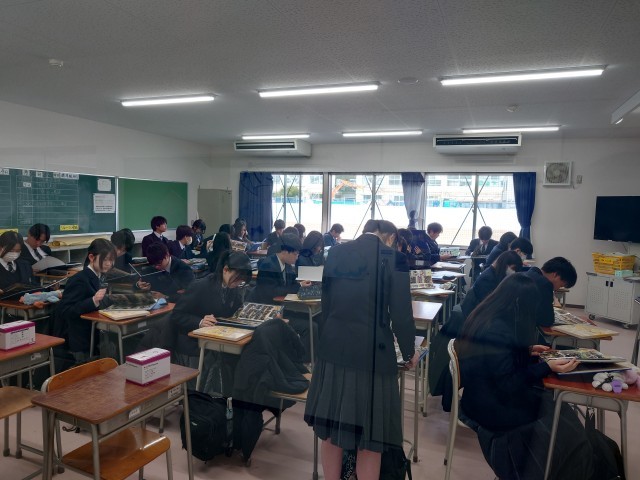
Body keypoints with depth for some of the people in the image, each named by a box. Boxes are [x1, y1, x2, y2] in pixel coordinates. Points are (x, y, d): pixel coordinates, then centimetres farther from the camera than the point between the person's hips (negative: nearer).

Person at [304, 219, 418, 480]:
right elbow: (400, 313, -7)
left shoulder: (336, 253, 7)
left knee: (330, 430, 17)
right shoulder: (392, 257, -6)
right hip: (371, 352, -4)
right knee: (369, 438, 10)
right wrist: (409, 351, 10)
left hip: (333, 348, 5)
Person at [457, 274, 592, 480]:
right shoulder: (497, 331, -30)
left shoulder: (485, 317, -1)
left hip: (487, 394, 9)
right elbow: (509, 384, -24)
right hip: (492, 408, -9)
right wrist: (548, 367, -24)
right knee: (565, 430, 4)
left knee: (555, 408, 11)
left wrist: (526, 350, 11)